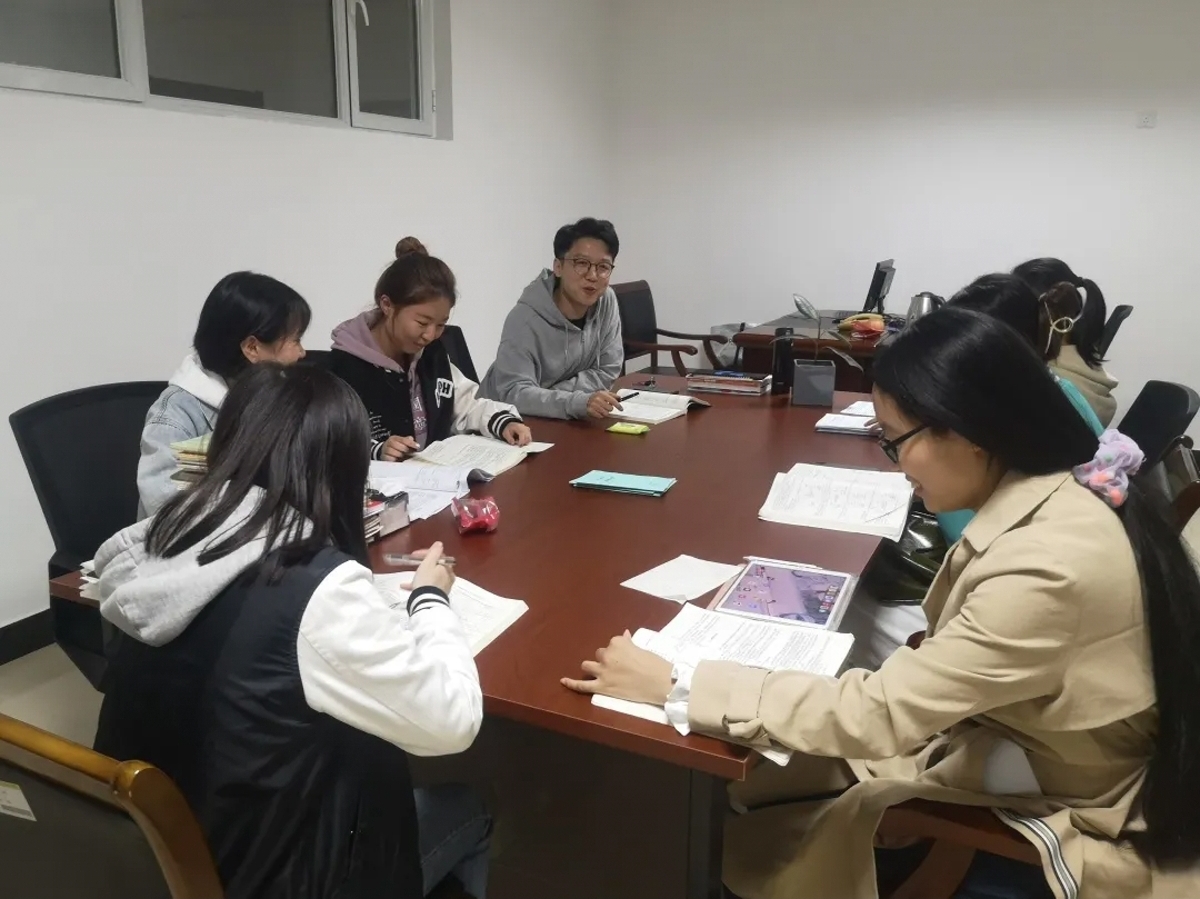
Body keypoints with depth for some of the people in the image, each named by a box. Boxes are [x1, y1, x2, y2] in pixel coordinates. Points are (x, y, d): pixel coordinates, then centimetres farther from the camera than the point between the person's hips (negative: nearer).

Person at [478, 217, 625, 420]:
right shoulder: (526, 318, -22)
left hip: (557, 420, 5)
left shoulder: (606, 301, -7)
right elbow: (515, 394, -29)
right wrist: (578, 402, -43)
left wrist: (547, 397, -15)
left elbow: (607, 371, -3)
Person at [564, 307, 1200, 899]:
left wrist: (677, 687, -28)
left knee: (762, 845, -3)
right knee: (755, 785, 4)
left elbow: (878, 713, -32)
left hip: (1061, 824, -7)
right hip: (1016, 742, 7)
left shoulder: (1052, 567, -35)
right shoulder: (1056, 494, -7)